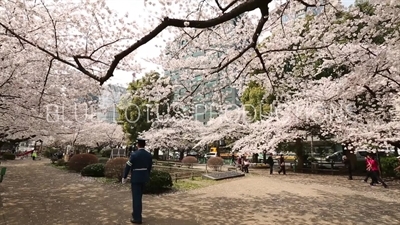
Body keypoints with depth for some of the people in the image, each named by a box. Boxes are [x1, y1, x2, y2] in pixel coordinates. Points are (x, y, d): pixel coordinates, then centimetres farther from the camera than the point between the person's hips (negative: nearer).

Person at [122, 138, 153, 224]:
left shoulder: (134, 154, -17)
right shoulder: (149, 155, -1)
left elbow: (128, 166, -12)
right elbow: (149, 167, 8)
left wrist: (124, 177, -1)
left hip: (135, 178, -6)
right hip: (144, 178, 6)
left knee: (136, 197, 2)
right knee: (139, 196, 21)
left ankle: (137, 218, 8)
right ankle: (137, 213, 35)